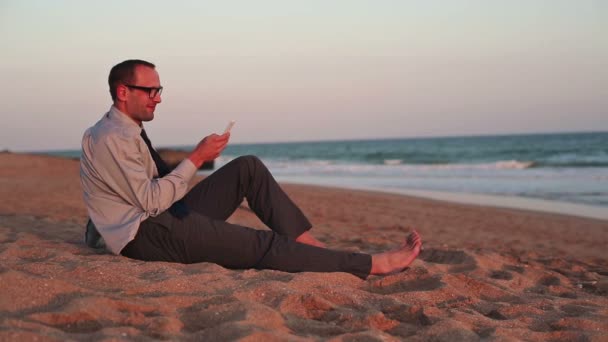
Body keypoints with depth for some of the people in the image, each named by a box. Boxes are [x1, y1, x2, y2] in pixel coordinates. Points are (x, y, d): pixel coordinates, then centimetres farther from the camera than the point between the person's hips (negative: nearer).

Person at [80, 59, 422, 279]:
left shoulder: (127, 131, 13)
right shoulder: (111, 139, -17)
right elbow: (150, 201, -23)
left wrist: (194, 160, 4)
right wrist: (196, 158, -18)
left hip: (165, 219, 10)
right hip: (148, 235, -10)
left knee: (248, 168, 1)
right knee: (264, 245, -17)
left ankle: (312, 246, -5)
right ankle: (374, 264, -15)